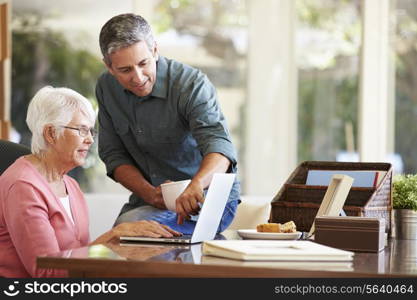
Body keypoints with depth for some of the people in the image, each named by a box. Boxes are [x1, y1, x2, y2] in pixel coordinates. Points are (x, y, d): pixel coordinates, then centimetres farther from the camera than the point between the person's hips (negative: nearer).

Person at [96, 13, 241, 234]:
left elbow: (219, 144, -34)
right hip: (151, 196, 6)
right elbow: (113, 155, 4)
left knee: (129, 226, -31)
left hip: (208, 197, -5)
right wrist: (149, 193, -15)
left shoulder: (191, 84, -19)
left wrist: (196, 185, -56)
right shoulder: (106, 88, -1)